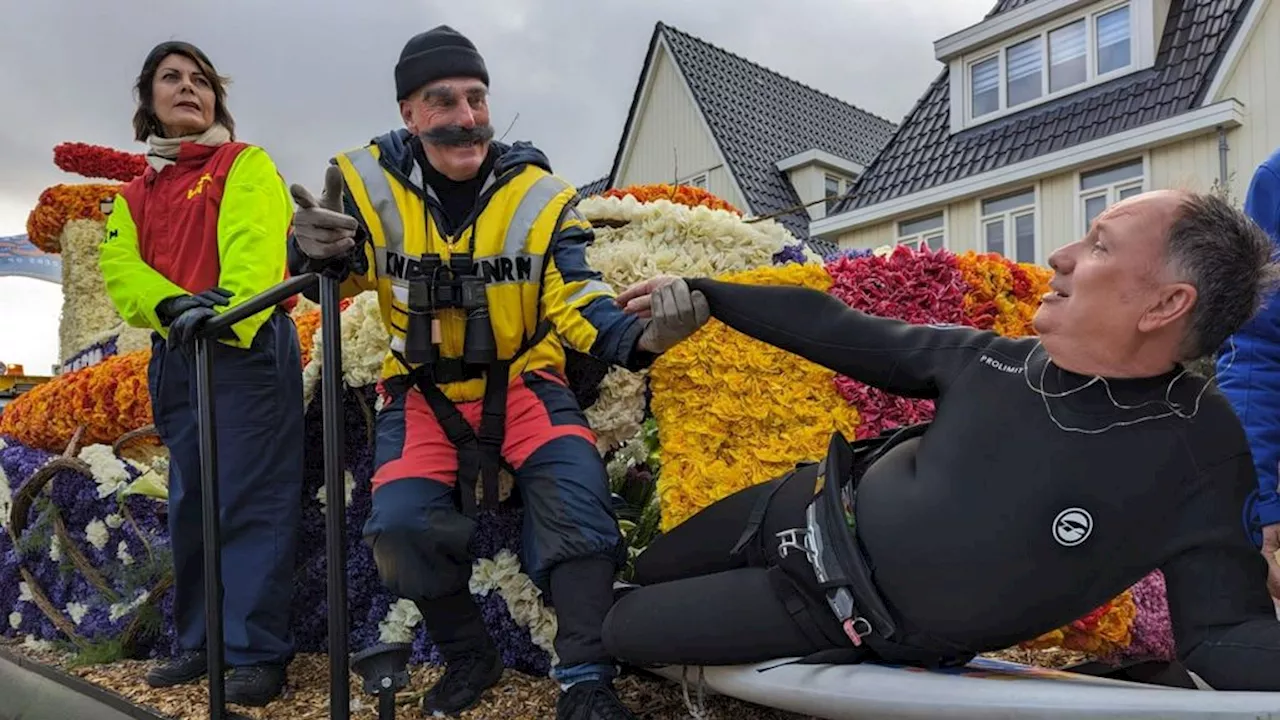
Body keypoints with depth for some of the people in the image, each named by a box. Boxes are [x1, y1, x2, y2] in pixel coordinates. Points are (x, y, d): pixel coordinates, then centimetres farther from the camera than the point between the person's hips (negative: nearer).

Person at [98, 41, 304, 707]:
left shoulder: (247, 165, 4)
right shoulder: (135, 195, 20)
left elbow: (255, 246, -14)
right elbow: (120, 268, 3)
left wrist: (228, 310, -34)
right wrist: (172, 303, -20)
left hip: (248, 347, -6)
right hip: (176, 354, 6)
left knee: (250, 500, -9)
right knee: (191, 503, 10)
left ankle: (257, 652, -5)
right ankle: (201, 642, 21)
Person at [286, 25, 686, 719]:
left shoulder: (538, 192, -7)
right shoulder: (371, 181, -6)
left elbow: (573, 297, -11)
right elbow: (344, 274, 2)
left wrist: (633, 337, -33)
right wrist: (315, 251, -24)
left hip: (522, 377, 0)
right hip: (423, 389, 1)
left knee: (575, 492, -25)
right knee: (402, 527, -18)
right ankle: (468, 655, 11)